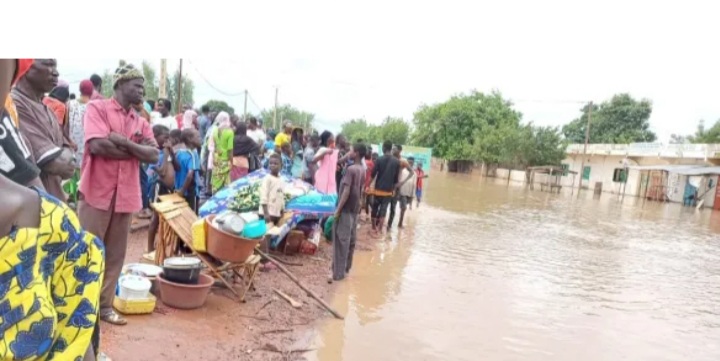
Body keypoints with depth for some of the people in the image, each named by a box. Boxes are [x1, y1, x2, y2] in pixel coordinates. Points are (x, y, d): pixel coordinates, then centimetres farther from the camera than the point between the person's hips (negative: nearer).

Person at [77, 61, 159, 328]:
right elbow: (97, 145, -18)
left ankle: (104, 305, 21)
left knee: (116, 255, 10)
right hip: (97, 192, -5)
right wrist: (136, 149, -8)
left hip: (126, 195, 5)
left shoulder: (141, 123, 14)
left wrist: (123, 141, -13)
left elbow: (154, 156, 0)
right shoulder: (97, 108, -2)